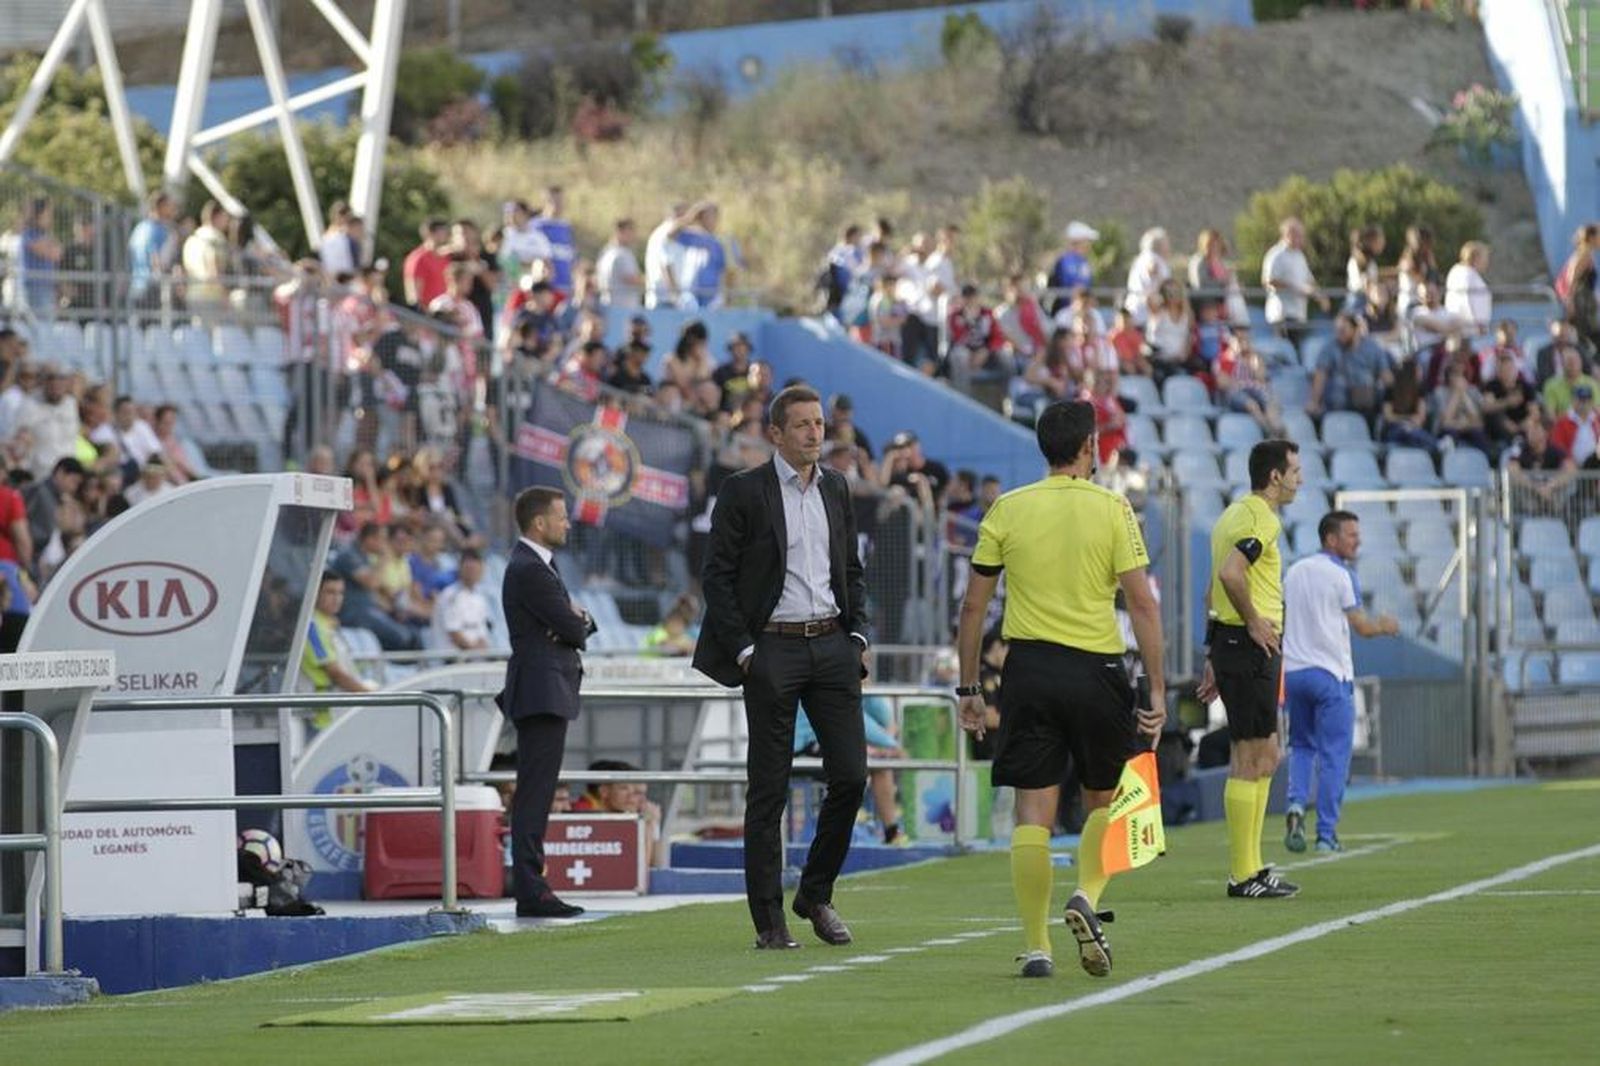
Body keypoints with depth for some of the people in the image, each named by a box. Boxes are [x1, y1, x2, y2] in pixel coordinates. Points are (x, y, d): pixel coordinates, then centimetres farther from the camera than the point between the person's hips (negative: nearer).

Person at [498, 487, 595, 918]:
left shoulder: (536, 565, 19)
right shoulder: (529, 570, -15)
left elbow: (579, 624, 17)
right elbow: (572, 628, -17)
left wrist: (577, 619, -6)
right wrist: (576, 623, 5)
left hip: (545, 692, 11)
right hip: (543, 692, -11)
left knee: (536, 795, 12)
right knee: (534, 795, -11)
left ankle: (531, 887, 15)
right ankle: (531, 893, -12)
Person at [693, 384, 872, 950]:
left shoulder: (836, 489, 12)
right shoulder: (743, 491, -4)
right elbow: (717, 576, -4)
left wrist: (857, 635, 8)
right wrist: (742, 650, -10)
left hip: (832, 646, 5)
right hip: (772, 649, -5)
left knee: (850, 776, -1)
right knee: (768, 790, -1)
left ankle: (815, 894, 17)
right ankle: (769, 920, 4)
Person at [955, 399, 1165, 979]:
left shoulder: (1007, 510, 3)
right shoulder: (1112, 510, -2)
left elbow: (973, 606, 5)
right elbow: (1142, 604, -6)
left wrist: (969, 687, 13)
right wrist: (1156, 690, -3)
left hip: (1028, 669, 1)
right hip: (1096, 670, -1)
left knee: (1033, 811, 2)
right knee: (1104, 798, 17)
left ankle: (1036, 947, -2)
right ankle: (1087, 895, -7)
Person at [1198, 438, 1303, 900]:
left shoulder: (1237, 513, 18)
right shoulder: (1261, 518, -13)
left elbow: (1214, 588, 22)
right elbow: (1230, 572, -30)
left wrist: (1215, 658, 24)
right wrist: (1254, 622, -17)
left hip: (1230, 641, 11)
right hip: (1251, 650, -11)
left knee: (1265, 756, 15)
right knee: (1250, 760, -7)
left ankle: (1249, 867, 18)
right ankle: (1244, 875, -6)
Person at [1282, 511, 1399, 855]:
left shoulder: (1294, 572, 12)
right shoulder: (1341, 575, -8)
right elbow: (1361, 626, -5)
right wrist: (1385, 626, 14)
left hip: (1293, 671, 6)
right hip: (1330, 673, -6)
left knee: (1301, 746, 18)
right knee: (1333, 755, 1)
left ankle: (1296, 804, -8)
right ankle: (1326, 834, -1)